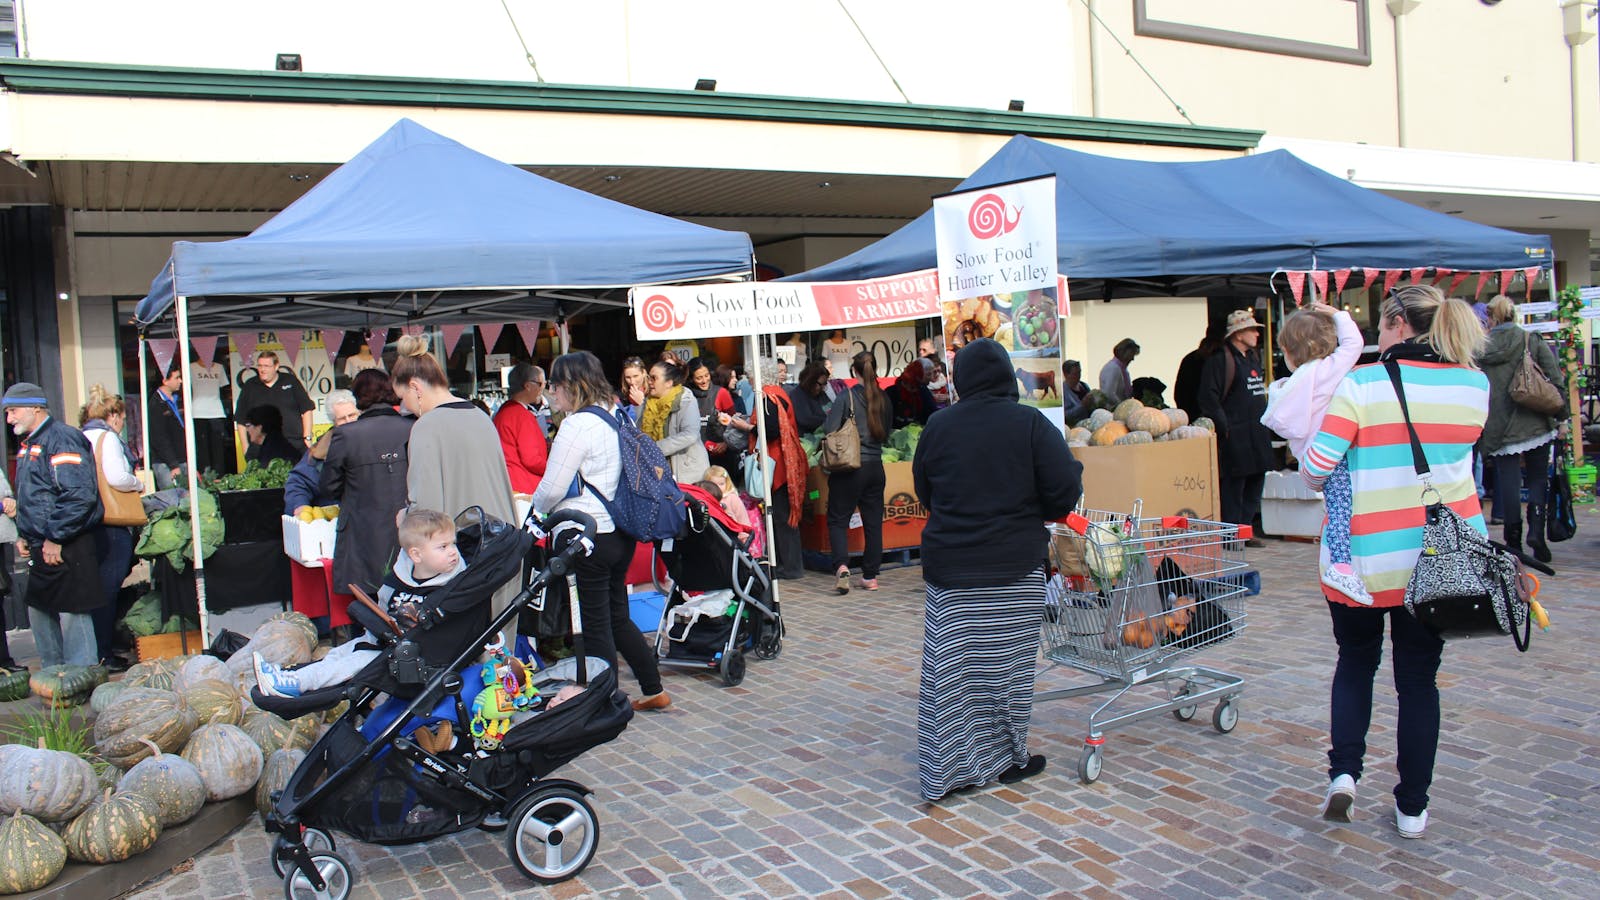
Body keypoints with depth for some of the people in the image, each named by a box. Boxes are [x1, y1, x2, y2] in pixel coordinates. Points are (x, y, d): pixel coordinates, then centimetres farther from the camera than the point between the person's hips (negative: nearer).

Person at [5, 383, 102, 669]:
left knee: (71, 613, -5)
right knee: (39, 612, 17)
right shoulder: (28, 445, 17)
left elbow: (79, 495, -24)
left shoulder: (62, 438, -14)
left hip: (67, 548, -10)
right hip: (41, 548, 10)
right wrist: (23, 535, 15)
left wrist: (55, 538, -20)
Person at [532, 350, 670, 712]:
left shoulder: (577, 425, -16)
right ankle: (653, 689, 24)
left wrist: (535, 508, 7)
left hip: (589, 536, -8)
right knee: (618, 617, 19)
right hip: (622, 531, 9)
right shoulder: (615, 417, 9)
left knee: (595, 625, 2)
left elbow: (552, 490, -16)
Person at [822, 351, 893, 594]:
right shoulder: (883, 398, 3)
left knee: (838, 519, 4)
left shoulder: (848, 396, -10)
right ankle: (870, 576, 13)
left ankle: (841, 565, -17)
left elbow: (829, 429, -14)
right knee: (873, 522, 10)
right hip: (876, 466, 4)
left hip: (850, 466, -4)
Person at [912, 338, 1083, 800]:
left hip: (948, 566, 2)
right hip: (1014, 569, -2)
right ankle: (1006, 758, 23)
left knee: (949, 666, 4)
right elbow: (1064, 490, -8)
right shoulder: (1030, 423, -7)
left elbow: (923, 489, 13)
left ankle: (945, 768, 8)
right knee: (1006, 665, 10)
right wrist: (1031, 513, 11)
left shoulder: (938, 425, 2)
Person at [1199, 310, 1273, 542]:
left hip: (1257, 436, 9)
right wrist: (1225, 427, -18)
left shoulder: (1254, 358, 17)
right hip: (1235, 438, -9)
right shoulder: (1220, 361, -11)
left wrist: (1265, 422, 19)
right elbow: (1209, 399, -17)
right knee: (1233, 487, -5)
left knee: (1255, 487, 12)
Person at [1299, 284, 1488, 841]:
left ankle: (1343, 771, 6)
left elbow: (1315, 468, -15)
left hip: (1366, 556, -3)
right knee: (1419, 678, 12)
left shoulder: (1360, 385, -12)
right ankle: (1412, 807, 19)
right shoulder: (1476, 387, 2)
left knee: (1356, 661, 19)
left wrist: (1323, 481, 6)